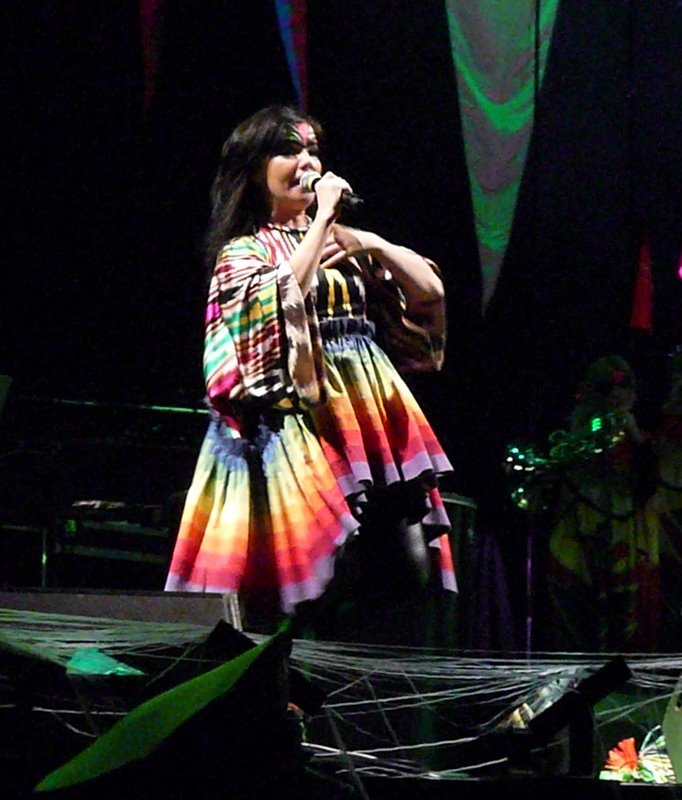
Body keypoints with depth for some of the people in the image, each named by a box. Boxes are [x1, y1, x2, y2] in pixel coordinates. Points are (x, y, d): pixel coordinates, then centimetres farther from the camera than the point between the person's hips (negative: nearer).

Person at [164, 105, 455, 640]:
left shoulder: (343, 240, 21)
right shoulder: (242, 251, 7)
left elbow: (430, 290, 15)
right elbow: (281, 298, -16)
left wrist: (370, 245, 2)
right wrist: (321, 219, -9)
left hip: (373, 410, 5)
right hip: (306, 417, -5)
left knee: (418, 567, -8)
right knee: (340, 580, -15)